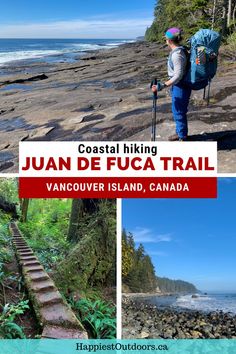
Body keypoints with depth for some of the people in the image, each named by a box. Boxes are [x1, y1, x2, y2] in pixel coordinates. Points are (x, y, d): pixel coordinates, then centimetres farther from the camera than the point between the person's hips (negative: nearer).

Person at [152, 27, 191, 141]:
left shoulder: (177, 54, -23)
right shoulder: (179, 50, 6)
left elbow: (178, 75, -28)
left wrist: (162, 86, -30)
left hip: (180, 87, -10)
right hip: (178, 86, 10)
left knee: (179, 112, 2)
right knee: (177, 111, 21)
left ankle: (182, 138, 14)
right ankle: (180, 133, 38)